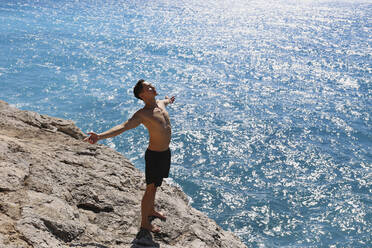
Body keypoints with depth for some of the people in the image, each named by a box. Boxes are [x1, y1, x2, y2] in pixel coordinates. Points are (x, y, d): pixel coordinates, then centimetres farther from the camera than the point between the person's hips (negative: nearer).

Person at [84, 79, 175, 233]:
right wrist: (100, 136, -52)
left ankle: (151, 211, 48)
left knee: (155, 185, 26)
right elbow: (122, 127, -36)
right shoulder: (143, 114, -24)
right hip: (155, 155, -8)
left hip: (165, 152, 8)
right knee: (151, 189, 7)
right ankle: (144, 222, 24)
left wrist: (169, 100, 54)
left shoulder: (160, 104, 1)